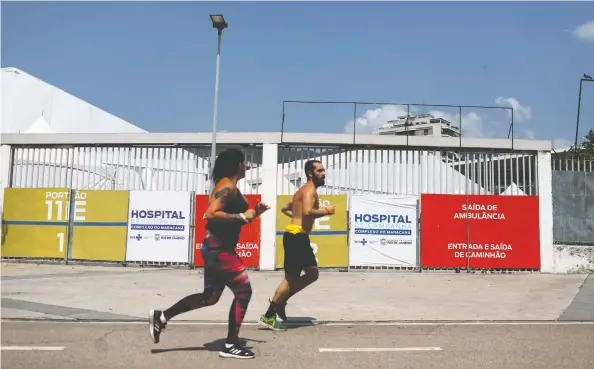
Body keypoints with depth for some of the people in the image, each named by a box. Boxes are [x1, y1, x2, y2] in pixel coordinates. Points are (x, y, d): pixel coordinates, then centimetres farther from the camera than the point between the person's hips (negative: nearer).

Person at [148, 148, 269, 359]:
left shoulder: (229, 187, 17)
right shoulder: (227, 186, -14)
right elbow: (211, 214, -26)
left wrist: (254, 213, 11)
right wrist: (243, 216, -21)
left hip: (217, 248, 10)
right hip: (219, 248, -10)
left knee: (210, 297, 16)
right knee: (243, 292, -2)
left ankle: (161, 317, 20)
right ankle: (230, 345, 7)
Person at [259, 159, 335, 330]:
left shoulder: (303, 190, 21)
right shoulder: (310, 190, -11)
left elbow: (285, 209, 29)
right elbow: (307, 212, -28)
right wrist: (326, 211, -14)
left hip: (299, 237, 10)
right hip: (296, 237, -10)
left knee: (312, 273, 15)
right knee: (291, 278, -5)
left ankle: (280, 300, 18)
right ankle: (268, 316, 2)